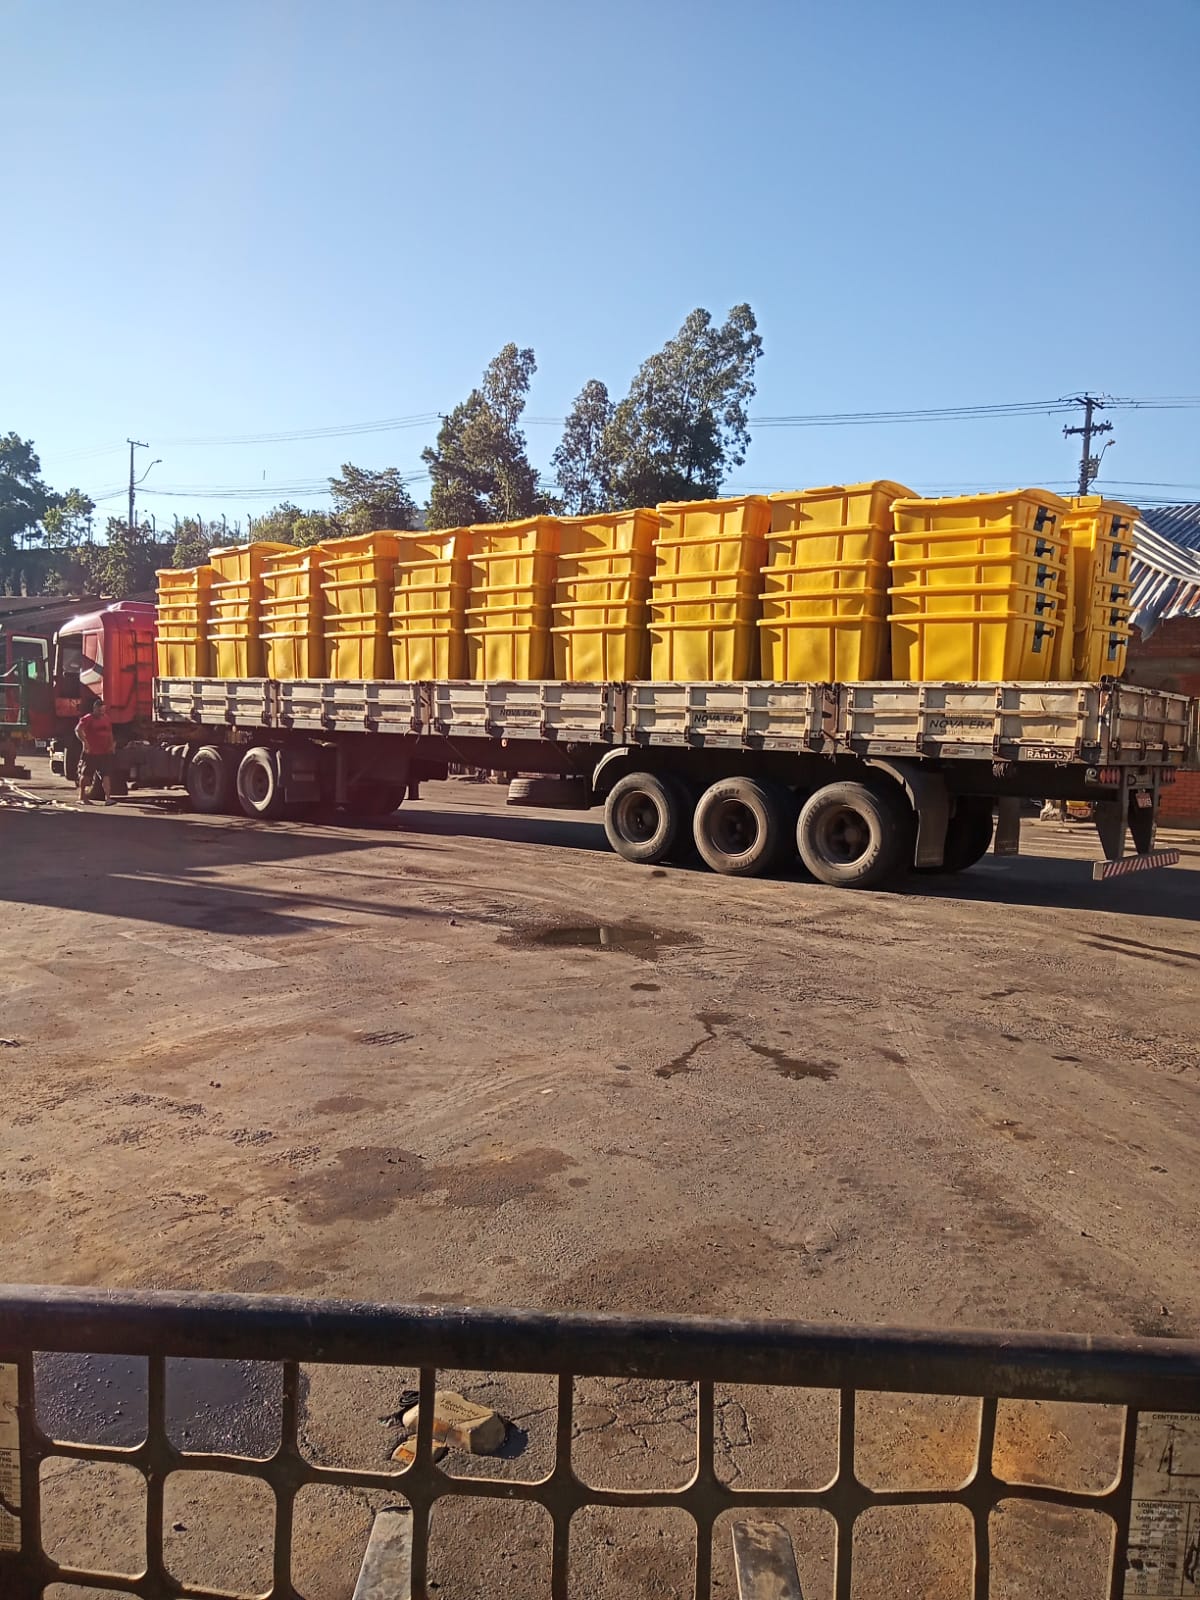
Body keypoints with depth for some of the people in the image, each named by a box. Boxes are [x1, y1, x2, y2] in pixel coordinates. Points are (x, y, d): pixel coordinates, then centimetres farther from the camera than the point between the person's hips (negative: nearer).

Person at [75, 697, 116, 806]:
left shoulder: (106, 718, 11)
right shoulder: (88, 718, -8)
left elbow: (109, 733, 23)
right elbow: (78, 730, -20)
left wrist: (112, 744, 9)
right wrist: (84, 742, -27)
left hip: (104, 752, 4)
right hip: (90, 753, -4)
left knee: (106, 775, -8)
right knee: (85, 775, 10)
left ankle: (107, 798, -14)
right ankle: (82, 797, 22)